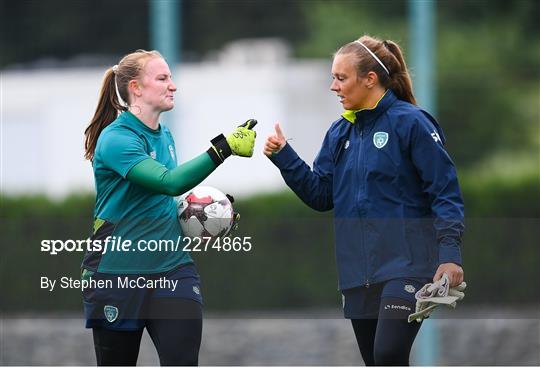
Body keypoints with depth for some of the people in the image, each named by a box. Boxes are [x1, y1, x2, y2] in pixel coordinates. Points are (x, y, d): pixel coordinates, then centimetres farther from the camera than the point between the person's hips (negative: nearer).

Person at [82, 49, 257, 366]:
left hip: (172, 269, 6)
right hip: (118, 277, -6)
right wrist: (224, 147, -33)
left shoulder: (164, 136, 10)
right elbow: (170, 181, -29)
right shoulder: (115, 138, -15)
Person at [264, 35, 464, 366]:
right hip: (358, 273, 7)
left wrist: (449, 253, -19)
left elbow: (445, 191, -10)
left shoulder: (409, 122, -8)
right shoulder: (340, 133, 12)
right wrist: (284, 157, 0)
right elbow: (321, 195, 12)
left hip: (404, 266, -7)